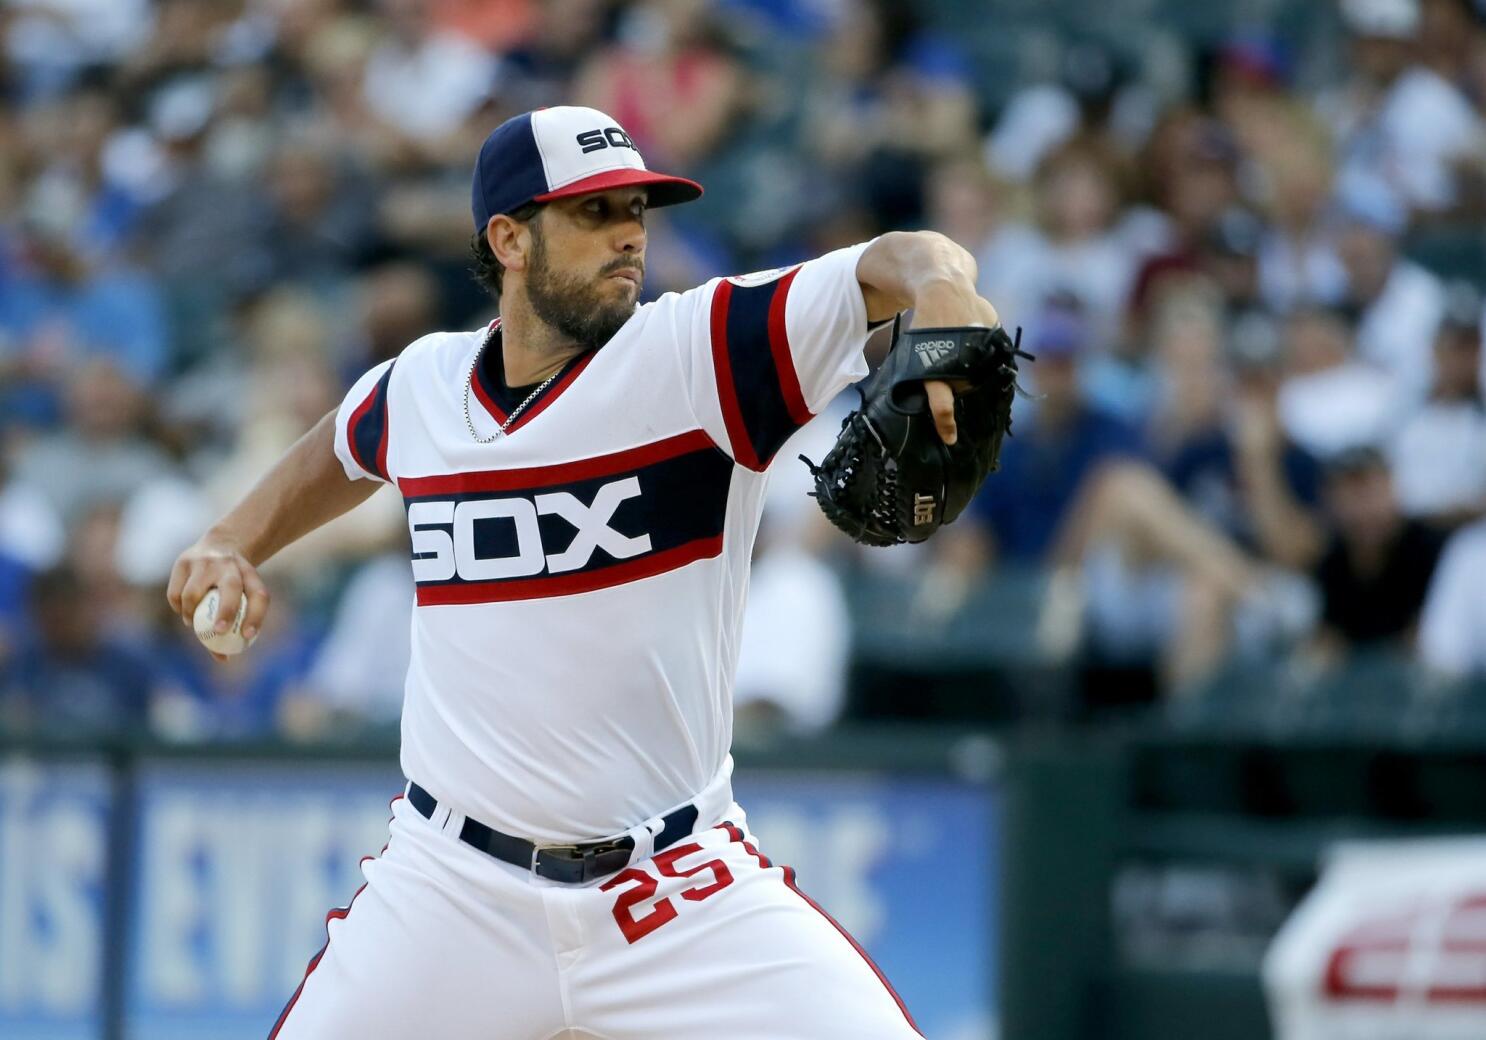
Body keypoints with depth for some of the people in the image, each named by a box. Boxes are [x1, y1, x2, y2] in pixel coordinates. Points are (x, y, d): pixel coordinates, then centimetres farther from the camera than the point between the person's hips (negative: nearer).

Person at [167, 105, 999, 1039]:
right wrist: (236, 543, 16)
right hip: (455, 888, 3)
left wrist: (939, 288, -44)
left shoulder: (695, 351, -9)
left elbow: (900, 264, -22)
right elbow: (344, 450, 29)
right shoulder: (420, 387, 4)